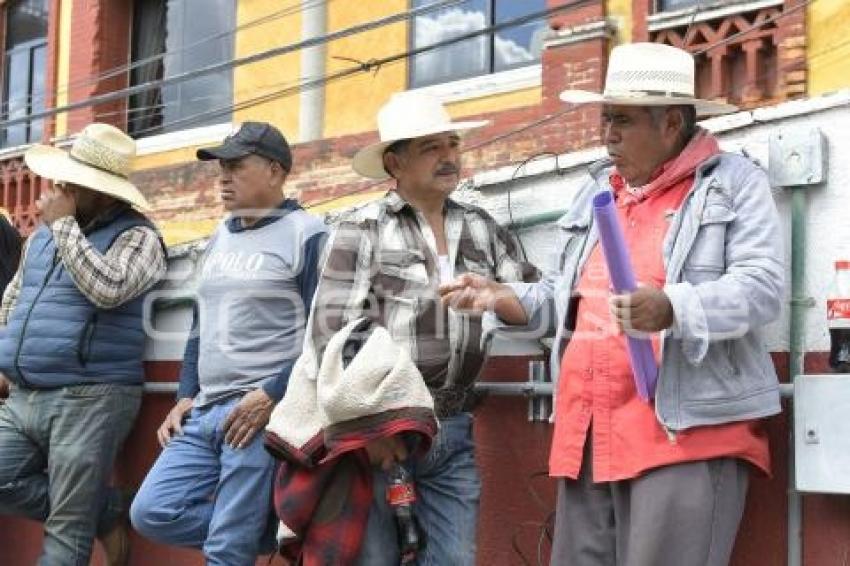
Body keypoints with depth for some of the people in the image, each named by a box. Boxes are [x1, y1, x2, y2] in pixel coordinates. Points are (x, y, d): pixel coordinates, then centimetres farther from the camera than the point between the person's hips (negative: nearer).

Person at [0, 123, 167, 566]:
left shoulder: (136, 236, -6)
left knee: (67, 530, -5)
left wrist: (64, 224, -16)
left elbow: (108, 290, -25)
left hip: (89, 398, -7)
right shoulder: (44, 233, 17)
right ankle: (106, 508, 13)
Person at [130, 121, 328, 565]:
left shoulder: (306, 234, -5)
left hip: (262, 412, -8)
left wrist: (272, 395, -18)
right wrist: (185, 397, 14)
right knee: (152, 513, -2)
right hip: (204, 411, 8)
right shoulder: (220, 236, 19)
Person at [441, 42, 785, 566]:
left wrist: (672, 308, -26)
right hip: (588, 433, 6)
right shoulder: (597, 191, 21)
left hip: (686, 433, -6)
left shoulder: (735, 183, 2)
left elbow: (762, 287, -10)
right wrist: (502, 299, 8)